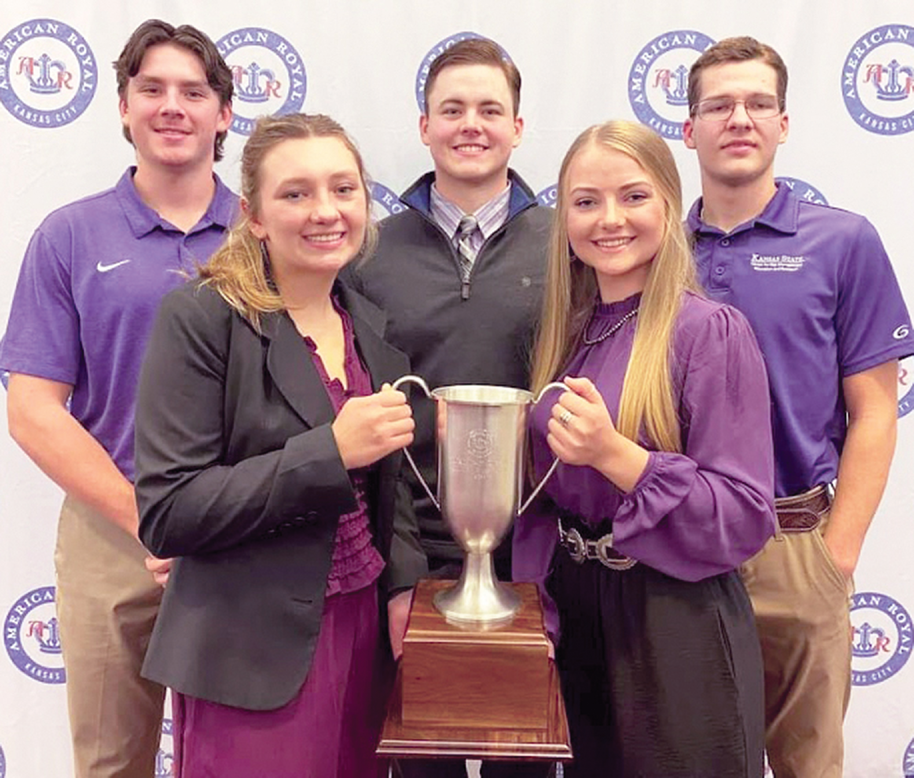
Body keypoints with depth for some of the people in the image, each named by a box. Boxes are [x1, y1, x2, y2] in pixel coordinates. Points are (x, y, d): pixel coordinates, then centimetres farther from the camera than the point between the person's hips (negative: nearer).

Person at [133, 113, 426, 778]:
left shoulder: (372, 329, 7)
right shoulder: (201, 319, -12)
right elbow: (167, 514, -17)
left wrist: (403, 585, 0)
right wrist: (330, 453, -24)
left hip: (364, 635, 6)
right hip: (252, 656, -5)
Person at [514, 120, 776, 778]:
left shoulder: (710, 332, -16)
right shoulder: (568, 333, 3)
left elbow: (744, 517, -19)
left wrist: (614, 455, -28)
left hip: (675, 627, -6)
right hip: (575, 612, 6)